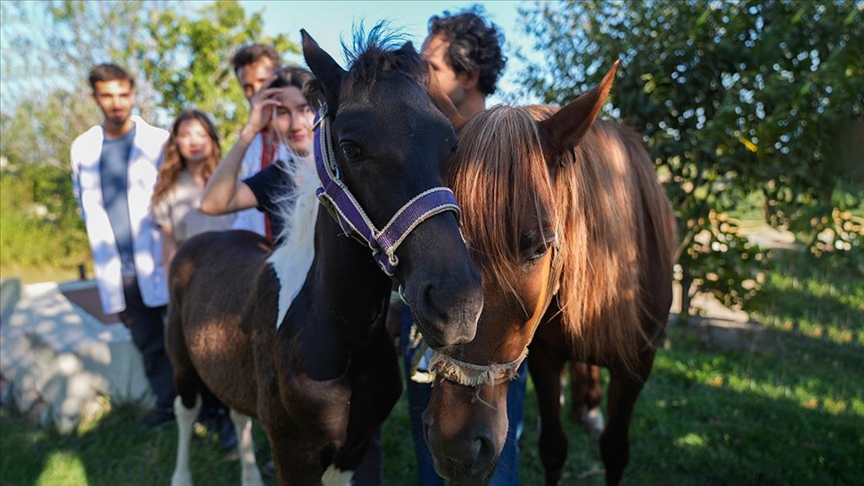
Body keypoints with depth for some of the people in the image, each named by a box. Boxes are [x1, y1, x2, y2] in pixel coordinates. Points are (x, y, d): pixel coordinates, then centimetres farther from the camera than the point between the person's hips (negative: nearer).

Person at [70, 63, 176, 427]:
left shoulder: (158, 141, -4)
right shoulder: (82, 148, 8)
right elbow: (84, 203, 19)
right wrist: (102, 240, 12)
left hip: (158, 261, -4)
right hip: (116, 270, 4)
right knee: (147, 341, 12)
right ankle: (167, 403, 23)